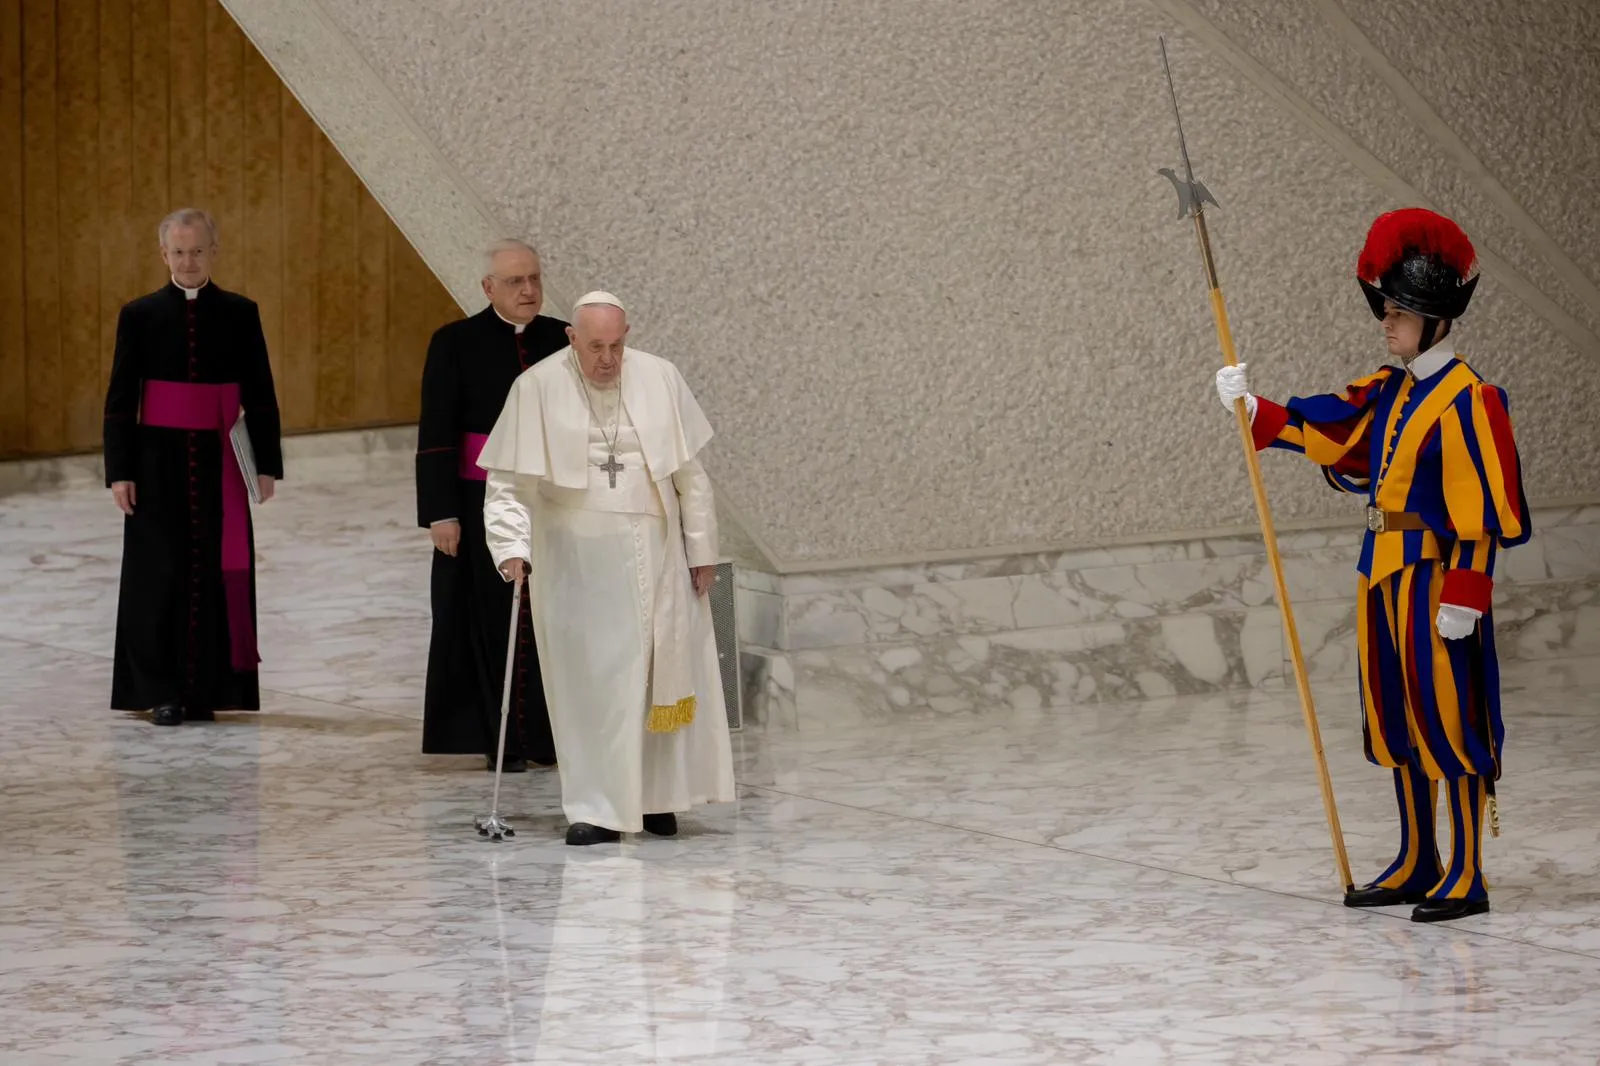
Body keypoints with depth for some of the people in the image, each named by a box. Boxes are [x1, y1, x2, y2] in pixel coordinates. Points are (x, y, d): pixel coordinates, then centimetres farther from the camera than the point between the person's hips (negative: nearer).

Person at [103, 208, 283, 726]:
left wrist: (266, 465, 0)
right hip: (159, 461, -1)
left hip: (220, 463, 1)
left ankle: (206, 691, 9)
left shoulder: (240, 314, 4)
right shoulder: (140, 314, 2)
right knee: (160, 573, -1)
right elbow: (120, 399, 2)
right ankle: (162, 692, 6)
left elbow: (260, 396, 6)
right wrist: (120, 471, -4)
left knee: (216, 572, 1)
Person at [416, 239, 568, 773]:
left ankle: (549, 735, 14)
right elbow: (436, 435, -6)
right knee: (492, 621, 3)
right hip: (481, 505, -3)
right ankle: (500, 740, 10)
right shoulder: (456, 343, -4)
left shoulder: (563, 341, 5)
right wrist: (441, 513, -11)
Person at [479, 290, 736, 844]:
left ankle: (657, 796, 18)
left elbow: (691, 476, 6)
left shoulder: (660, 379, -1)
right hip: (576, 559, -2)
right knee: (589, 679, -3)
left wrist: (702, 549, 5)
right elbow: (508, 482, -6)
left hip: (653, 556, 2)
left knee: (663, 673, 6)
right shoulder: (537, 389, -7)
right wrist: (513, 546, -19)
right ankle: (597, 809, 0)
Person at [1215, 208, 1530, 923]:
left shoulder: (1466, 400, -13)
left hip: (1433, 577, -9)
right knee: (1397, 722, 14)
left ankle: (1466, 876, 1)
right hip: (1383, 574, 9)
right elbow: (1324, 431, 15)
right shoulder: (1389, 391, 13)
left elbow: (1482, 508, -16)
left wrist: (1465, 593, -20)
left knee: (1449, 722, -4)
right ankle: (1417, 864, 24)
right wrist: (1254, 410, 6)